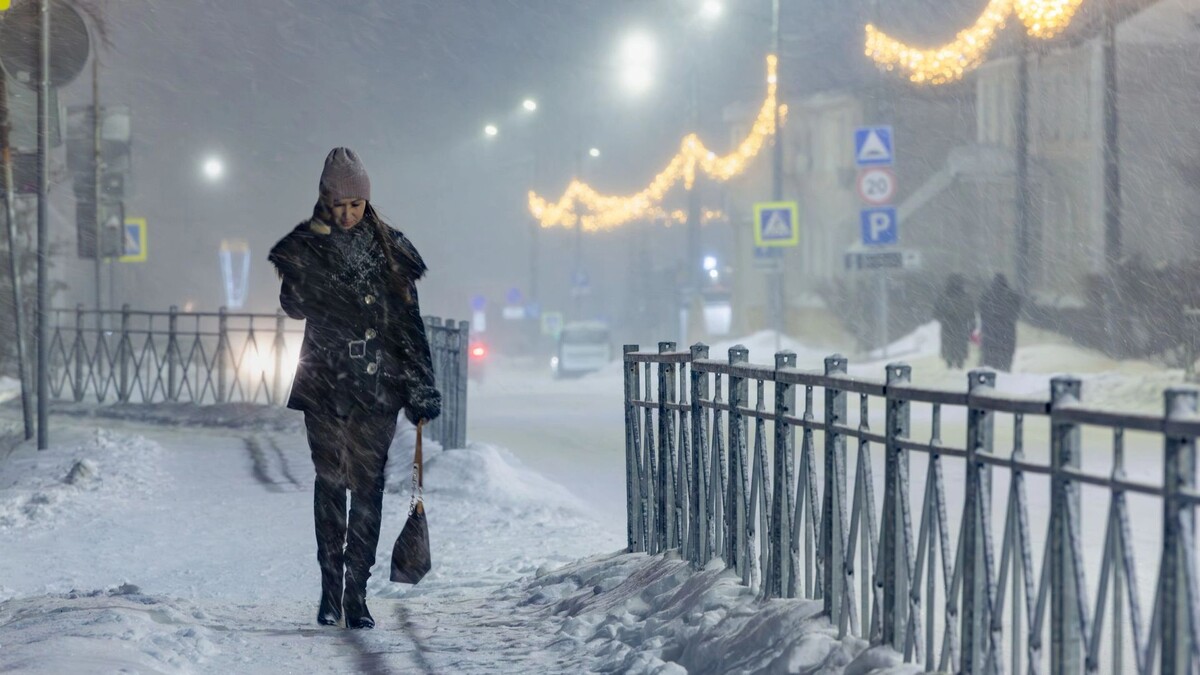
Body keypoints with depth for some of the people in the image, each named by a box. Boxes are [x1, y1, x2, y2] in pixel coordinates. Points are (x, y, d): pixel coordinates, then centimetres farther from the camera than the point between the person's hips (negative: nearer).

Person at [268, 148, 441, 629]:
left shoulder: (390, 250, 9)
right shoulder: (304, 247, 5)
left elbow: (409, 323, 9)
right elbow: (293, 303, -5)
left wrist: (421, 390, 5)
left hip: (379, 386, 1)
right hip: (325, 384, -1)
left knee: (368, 486, -1)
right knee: (330, 482, 1)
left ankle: (357, 592, 2)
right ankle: (330, 589, 10)